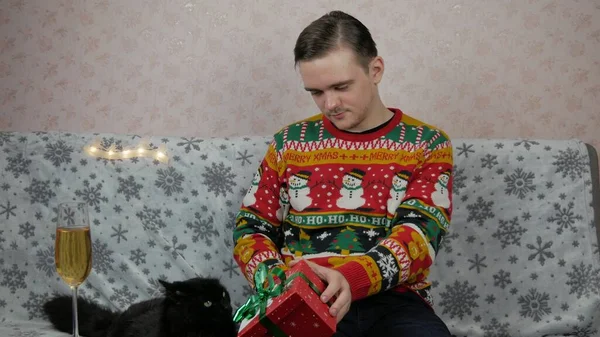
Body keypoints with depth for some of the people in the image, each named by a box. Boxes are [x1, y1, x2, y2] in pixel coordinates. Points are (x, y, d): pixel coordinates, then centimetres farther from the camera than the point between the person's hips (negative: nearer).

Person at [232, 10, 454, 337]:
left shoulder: (426, 144, 5)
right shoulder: (289, 143, 11)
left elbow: (419, 233, -8)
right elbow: (251, 228, 13)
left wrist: (352, 279, -27)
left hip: (394, 302, 0)